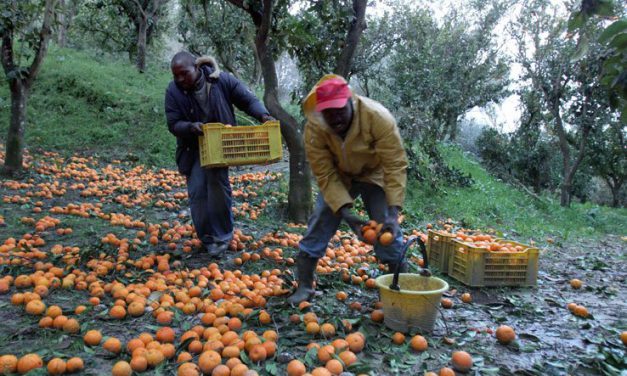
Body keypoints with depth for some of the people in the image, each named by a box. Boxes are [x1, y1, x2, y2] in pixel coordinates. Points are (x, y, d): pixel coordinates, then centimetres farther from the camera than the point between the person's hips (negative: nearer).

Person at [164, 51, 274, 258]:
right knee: (197, 192, -1)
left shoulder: (222, 80, -15)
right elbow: (173, 124, -10)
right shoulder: (173, 91, -12)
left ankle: (222, 235, 5)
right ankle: (207, 237, 17)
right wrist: (190, 127, -32)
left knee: (217, 184, -13)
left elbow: (248, 100, -8)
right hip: (192, 149, 2)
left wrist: (263, 115, -27)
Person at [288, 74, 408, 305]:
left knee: (388, 230, -10)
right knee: (319, 224, -7)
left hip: (374, 175, -1)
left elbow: (395, 166, -32)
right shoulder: (314, 128, -28)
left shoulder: (378, 117, -34)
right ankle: (304, 287, 7)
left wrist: (393, 214, -38)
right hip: (338, 177, 2)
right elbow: (325, 175, -24)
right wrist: (346, 213, -34)